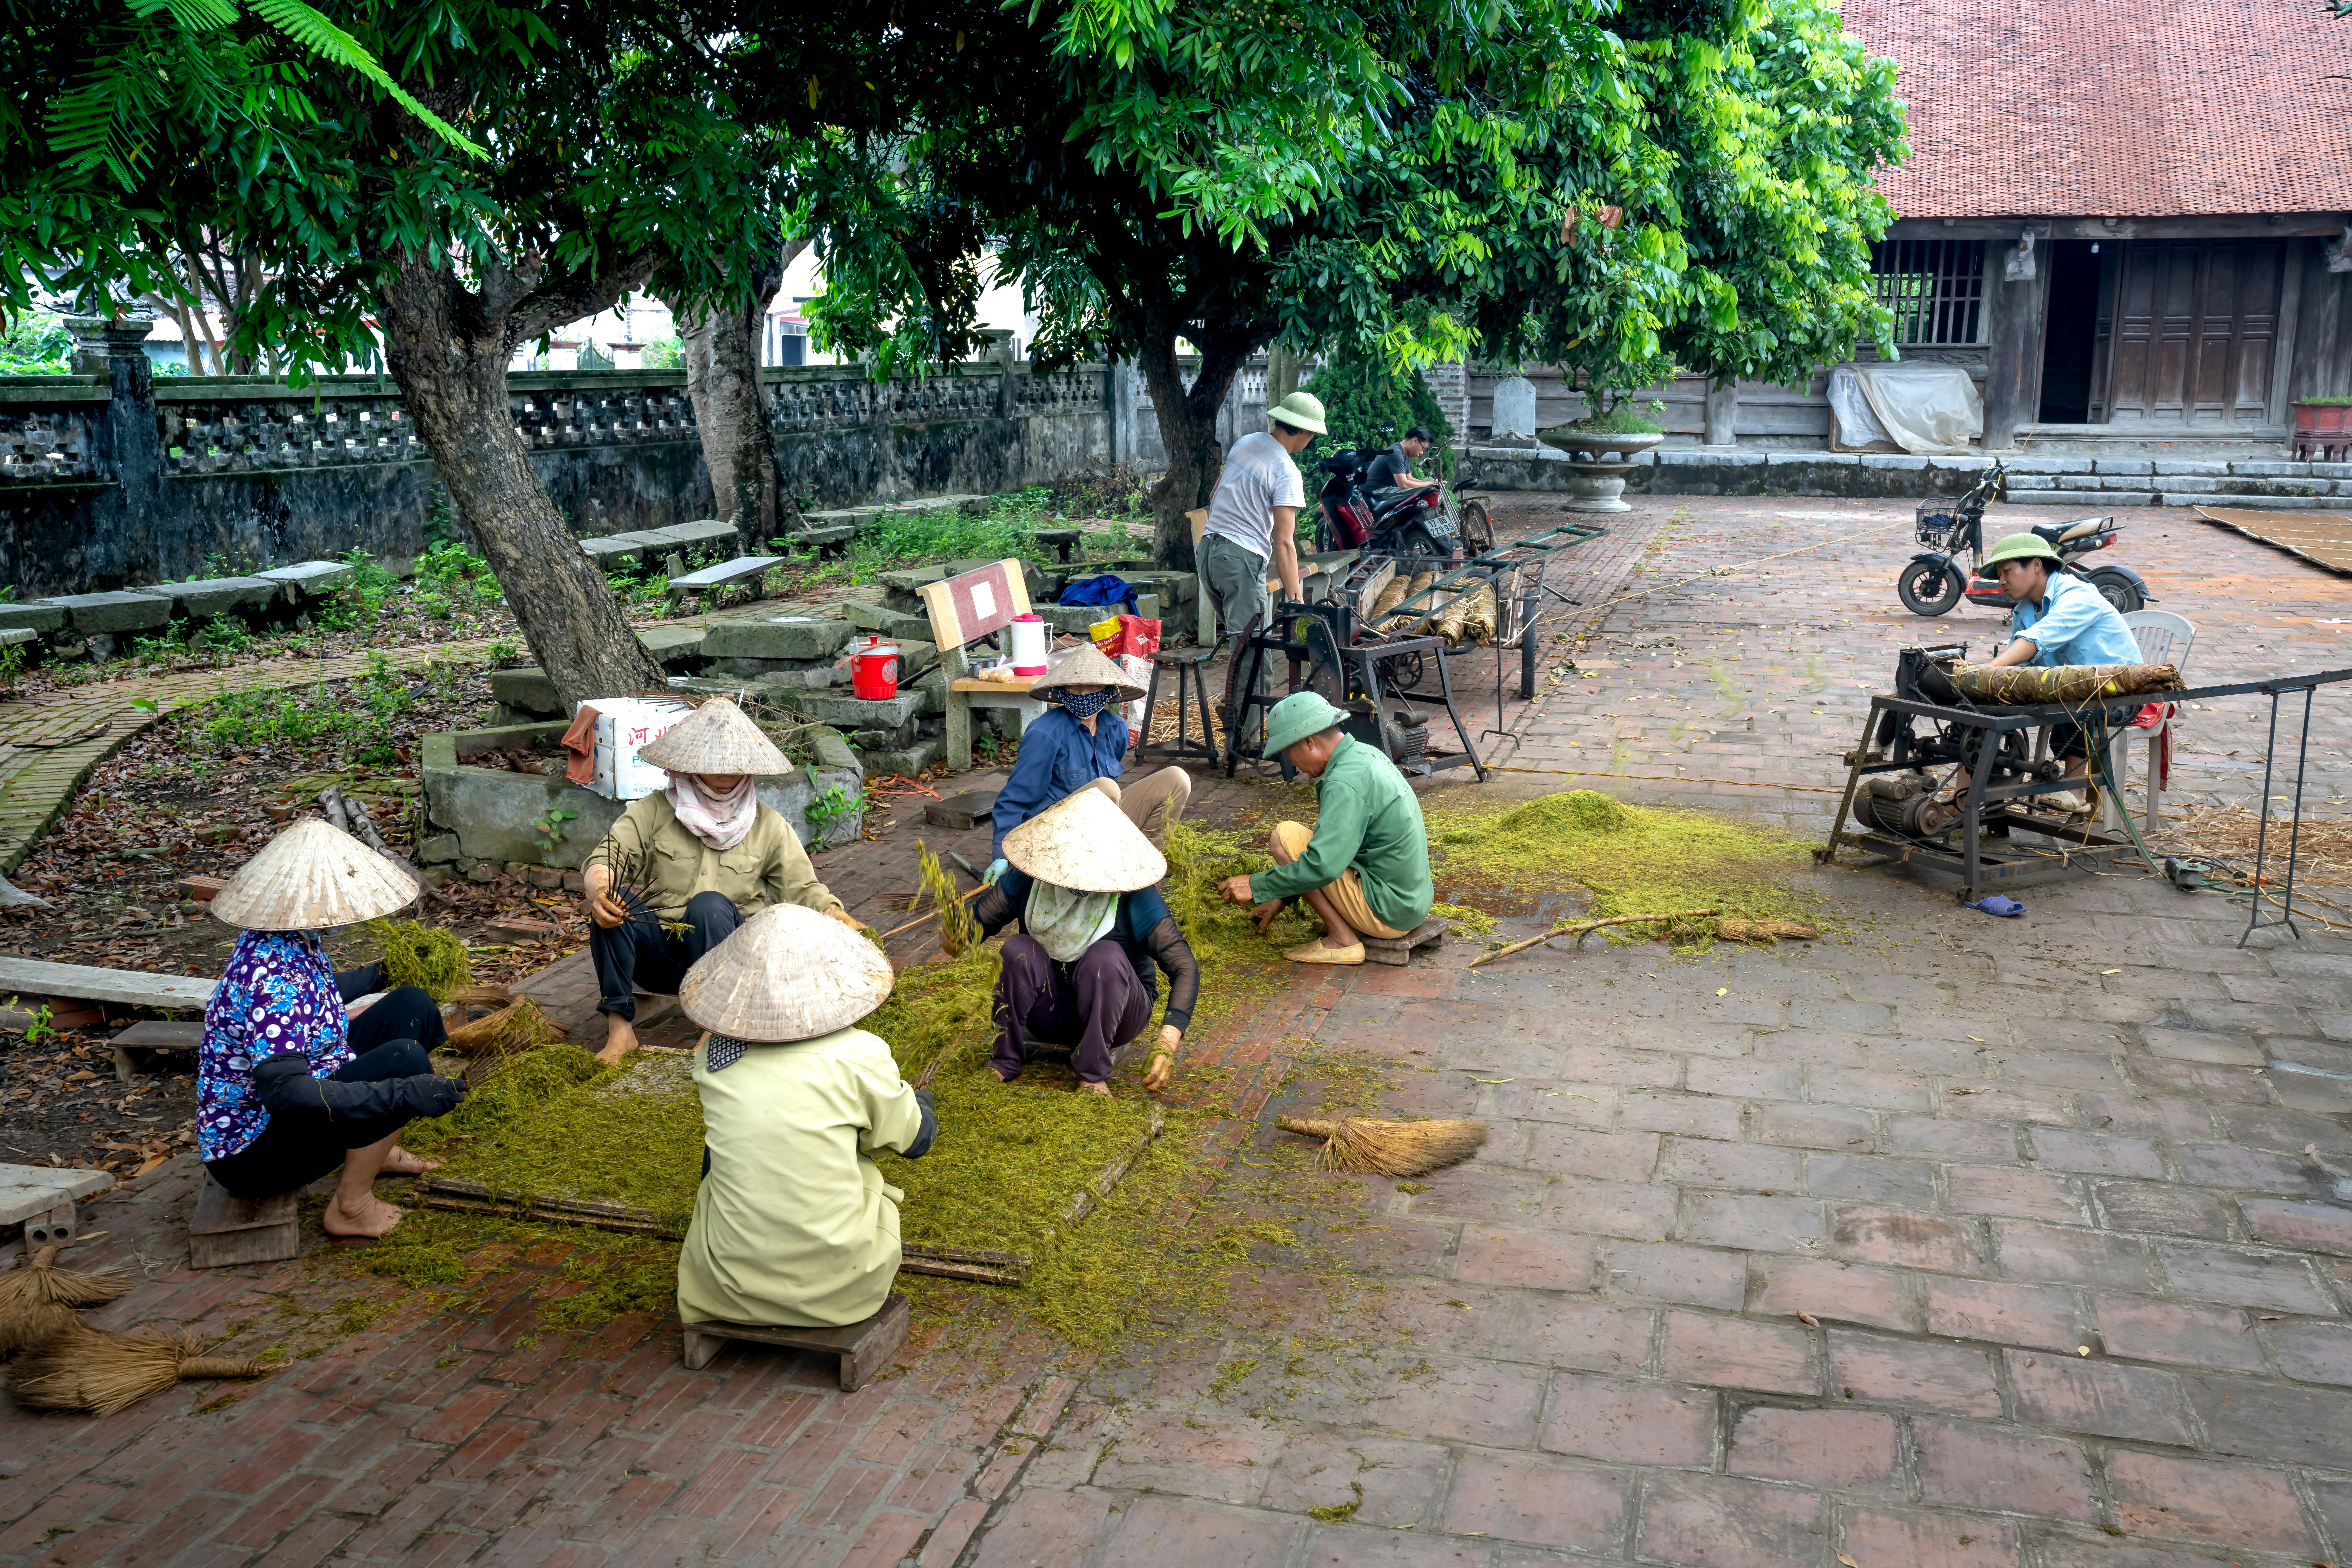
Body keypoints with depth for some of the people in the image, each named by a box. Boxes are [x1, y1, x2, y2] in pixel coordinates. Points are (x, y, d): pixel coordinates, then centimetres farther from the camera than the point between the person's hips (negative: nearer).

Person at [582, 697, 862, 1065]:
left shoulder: (769, 826, 6)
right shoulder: (654, 812, 3)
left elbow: (803, 890, 2)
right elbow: (605, 858, -7)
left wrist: (840, 919, -20)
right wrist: (599, 891, -31)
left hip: (727, 949, -1)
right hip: (656, 953, 1)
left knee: (710, 905, -32)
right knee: (610, 900, -26)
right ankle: (620, 1028, -26)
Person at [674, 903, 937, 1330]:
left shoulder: (712, 1055, -4)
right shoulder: (859, 1055, -14)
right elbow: (915, 1138, 3)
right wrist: (922, 1102, 26)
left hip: (731, 1287, 2)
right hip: (839, 1287, -1)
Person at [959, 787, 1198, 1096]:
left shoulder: (1135, 899, -21)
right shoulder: (1027, 881, -13)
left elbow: (1185, 969, -22)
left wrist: (1168, 1042, -36)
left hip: (1112, 1013, -2)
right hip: (1050, 1012, 2)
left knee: (1106, 955, -33)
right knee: (1018, 949, -27)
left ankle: (1093, 1075, -20)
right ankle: (1005, 1063, -12)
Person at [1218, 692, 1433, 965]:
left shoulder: (1345, 784, -23)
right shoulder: (1366, 755, 9)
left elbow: (1322, 867, -30)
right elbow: (1332, 847, 19)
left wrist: (1256, 886, -18)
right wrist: (1282, 897, 20)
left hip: (1388, 913, -10)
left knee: (1285, 837, -9)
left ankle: (1343, 941, -6)